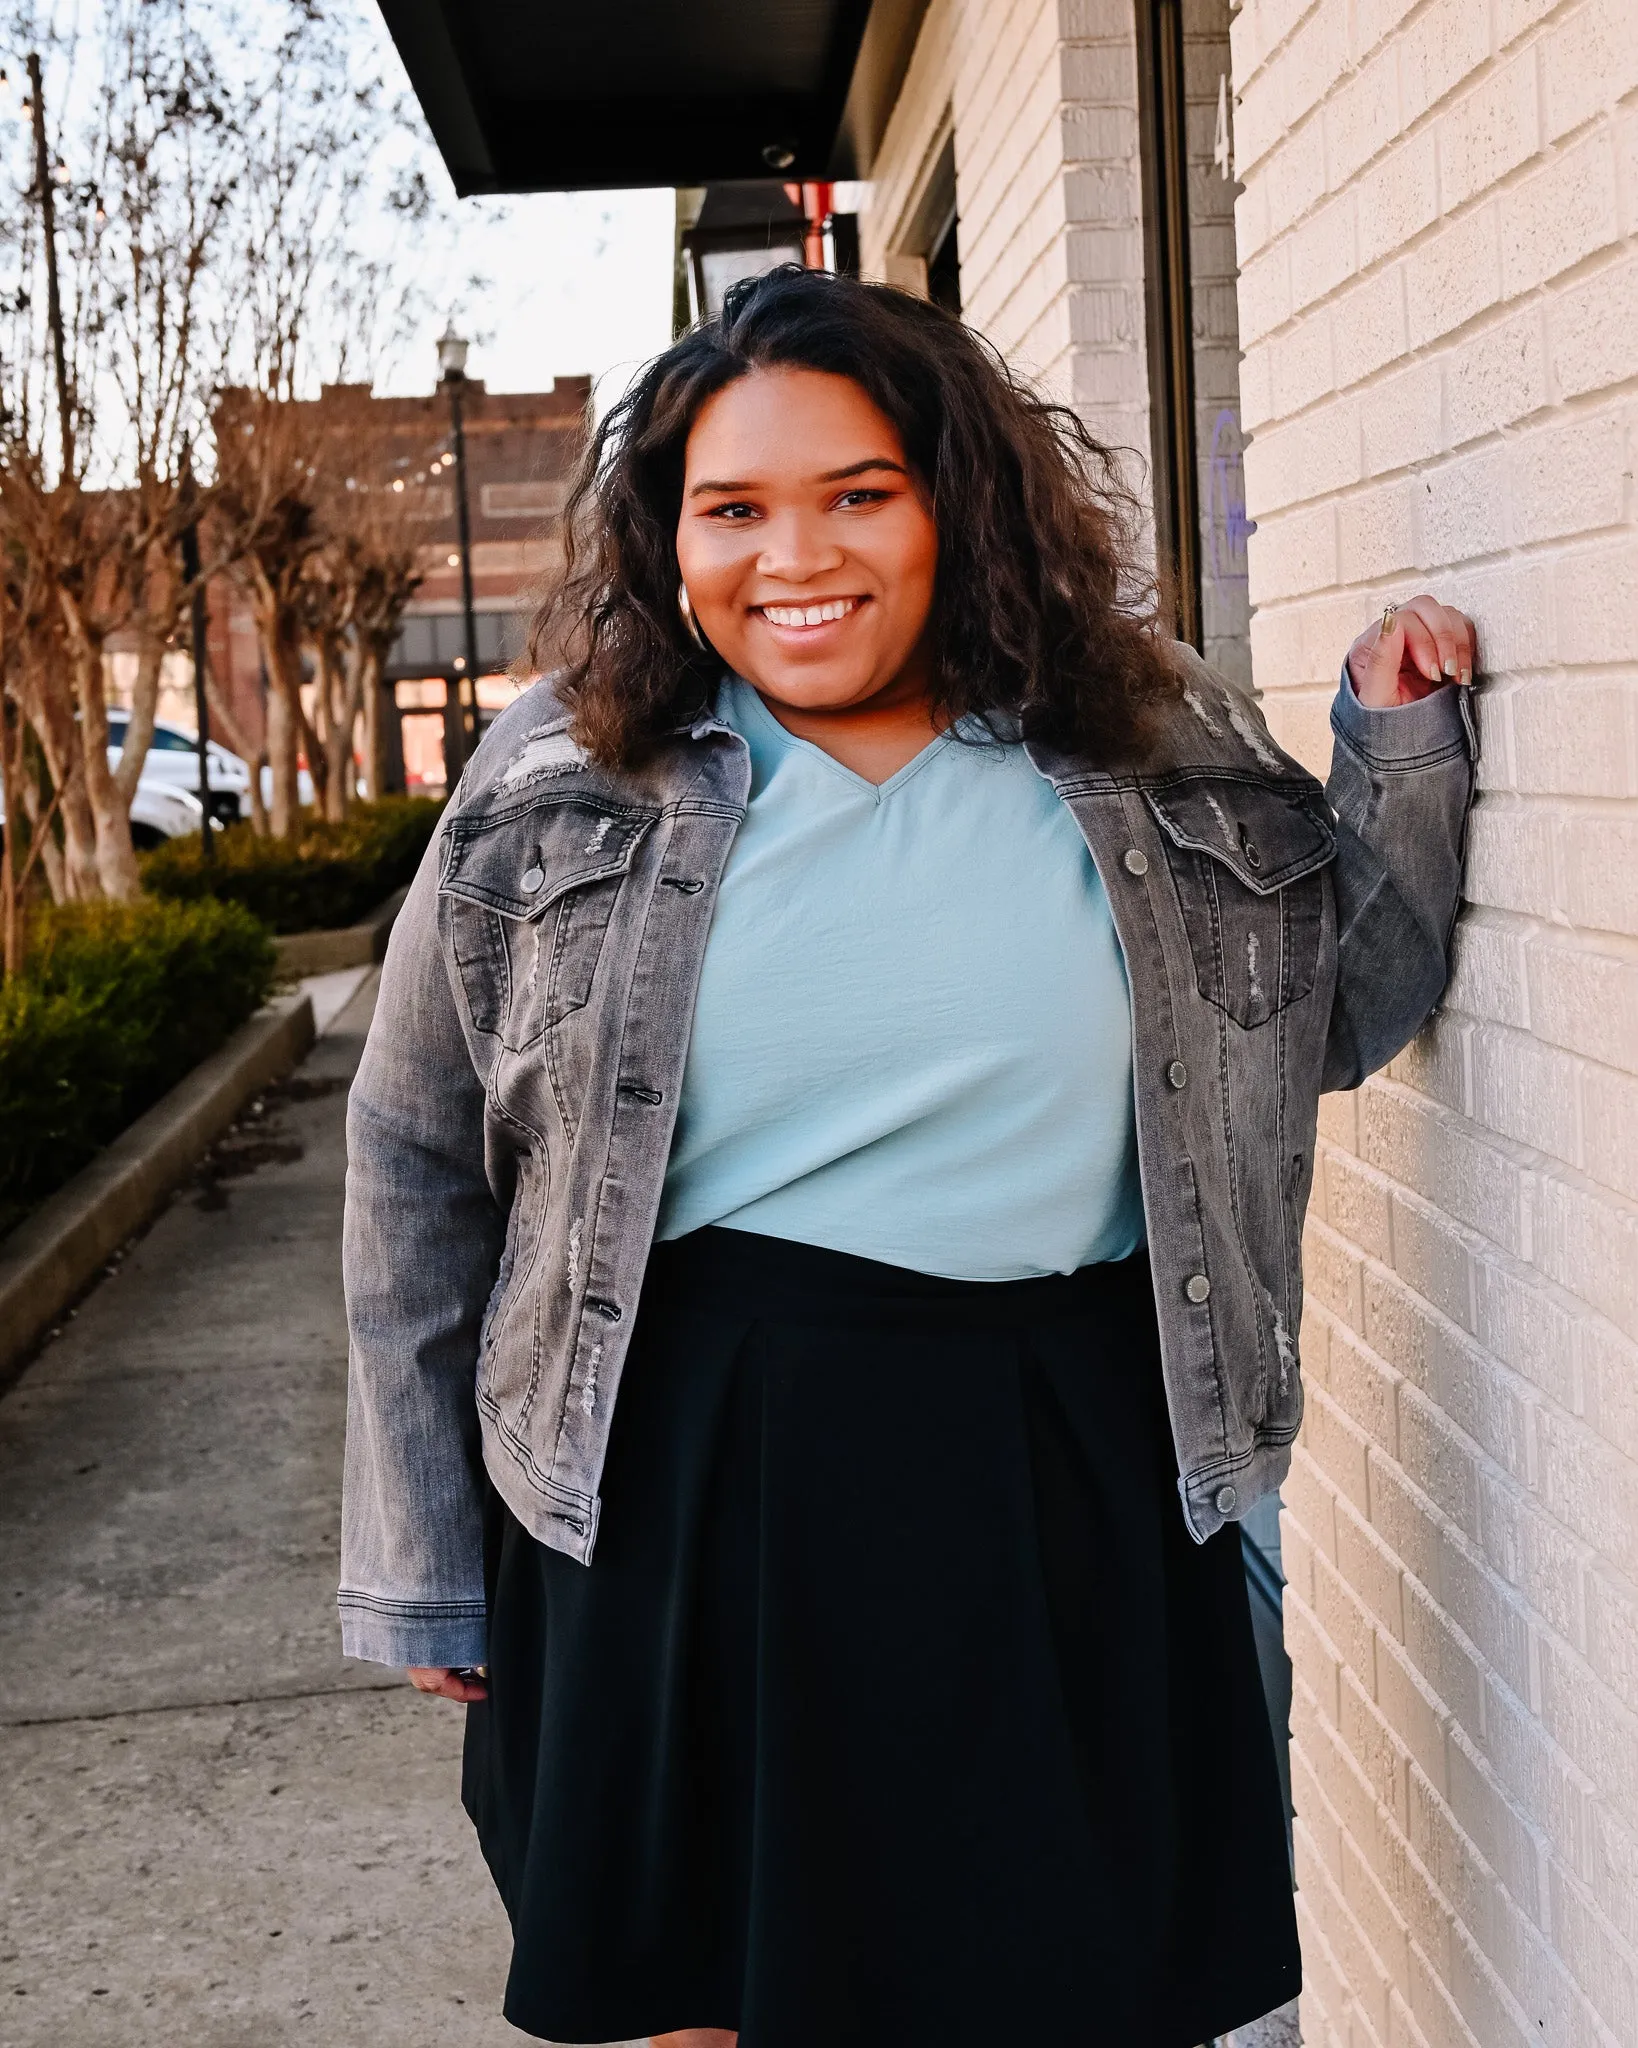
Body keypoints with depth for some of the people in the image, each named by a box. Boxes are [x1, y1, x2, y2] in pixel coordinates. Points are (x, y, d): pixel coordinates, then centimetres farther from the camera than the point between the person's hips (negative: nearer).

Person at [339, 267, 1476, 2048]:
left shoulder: (1150, 757, 1)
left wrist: (1403, 748, 0)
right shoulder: (560, 790, -2)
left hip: (1064, 1487, 1)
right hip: (681, 1483, 0)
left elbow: (1335, 1012, 15)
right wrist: (423, 1565, 6)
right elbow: (418, 1173, 4)